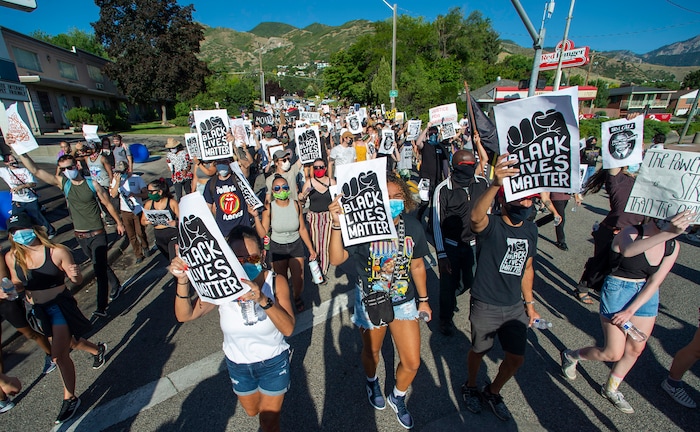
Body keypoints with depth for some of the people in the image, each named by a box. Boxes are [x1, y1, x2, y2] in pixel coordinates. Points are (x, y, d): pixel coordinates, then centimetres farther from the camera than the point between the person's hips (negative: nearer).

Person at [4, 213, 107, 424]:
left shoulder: (57, 252, -20)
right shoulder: (12, 257, -7)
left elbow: (76, 281, -14)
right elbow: (17, 283, 9)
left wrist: (75, 274, -37)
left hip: (61, 305, -6)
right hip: (38, 310, 6)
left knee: (59, 355, -5)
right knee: (67, 342, 26)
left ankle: (70, 398, 16)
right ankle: (98, 349, 56)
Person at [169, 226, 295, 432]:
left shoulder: (276, 282, -27)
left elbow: (288, 328, -35)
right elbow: (184, 315, -22)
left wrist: (263, 300, -51)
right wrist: (183, 281, -38)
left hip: (273, 363, -3)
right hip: (237, 364, 3)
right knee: (252, 411, 30)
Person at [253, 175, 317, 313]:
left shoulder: (296, 205, -12)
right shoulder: (269, 208, -16)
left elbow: (302, 229, -3)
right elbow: (262, 233, -16)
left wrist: (311, 249, 2)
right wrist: (255, 216, -28)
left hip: (296, 245, 1)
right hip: (277, 247, 0)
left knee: (298, 280, 4)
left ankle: (297, 298, 38)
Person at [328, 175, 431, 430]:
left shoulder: (413, 228, -12)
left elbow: (417, 266, 2)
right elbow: (336, 259, -34)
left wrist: (423, 300, 11)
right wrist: (337, 224, -48)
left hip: (404, 302, 3)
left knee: (412, 363, 9)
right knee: (372, 351, 23)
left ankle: (398, 397, 43)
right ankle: (372, 383, 60)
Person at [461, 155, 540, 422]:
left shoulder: (530, 230, 0)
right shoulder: (491, 225, -21)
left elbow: (526, 268, 11)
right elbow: (476, 217, -48)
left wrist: (529, 303, 15)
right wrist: (495, 184, -62)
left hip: (515, 307, 6)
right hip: (485, 307, -5)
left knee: (516, 359, 15)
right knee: (479, 352, 16)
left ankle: (493, 392, 44)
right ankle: (470, 387, 47)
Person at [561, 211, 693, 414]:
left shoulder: (673, 246, -2)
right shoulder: (631, 233, -20)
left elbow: (655, 281, -6)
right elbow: (628, 251, -46)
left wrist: (630, 311, -13)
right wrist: (666, 233, -59)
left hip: (646, 295, 6)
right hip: (617, 291, -6)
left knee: (635, 349, 15)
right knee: (614, 353, 0)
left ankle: (611, 389, 38)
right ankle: (571, 355, 27)